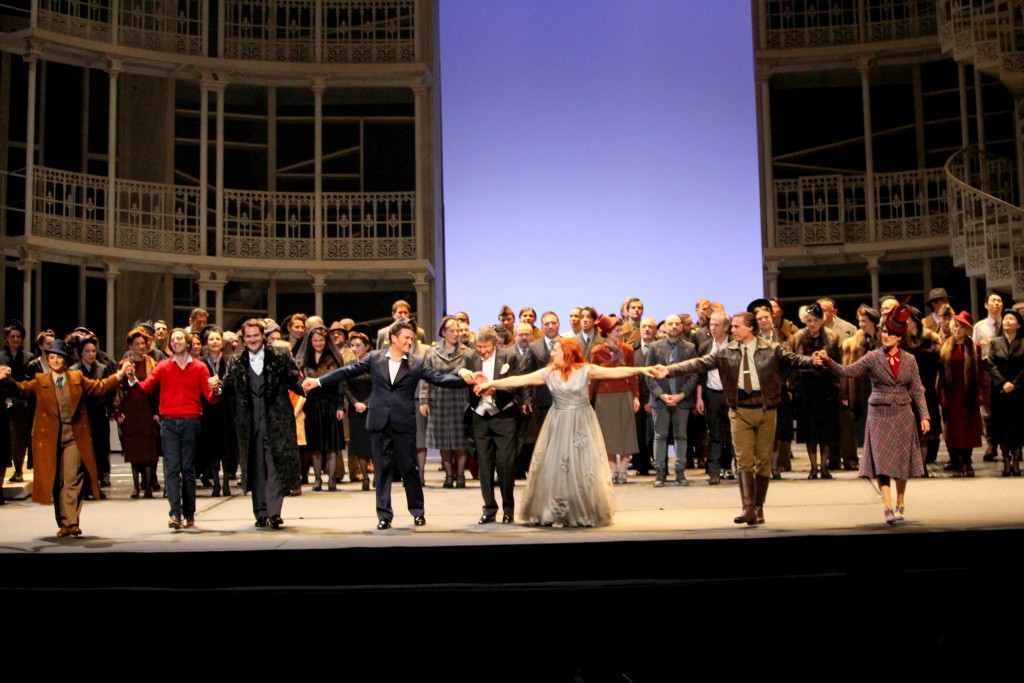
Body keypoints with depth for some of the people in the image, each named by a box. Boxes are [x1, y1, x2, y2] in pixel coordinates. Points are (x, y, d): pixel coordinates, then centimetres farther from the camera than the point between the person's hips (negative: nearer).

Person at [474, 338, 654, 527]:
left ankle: (587, 513, 15)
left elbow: (615, 372, -11)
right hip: (558, 426, 3)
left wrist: (641, 370, -20)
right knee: (554, 467, 4)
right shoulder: (547, 373, 1)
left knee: (584, 467, 1)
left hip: (582, 425, -2)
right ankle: (555, 514, 15)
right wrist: (491, 384, -5)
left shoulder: (585, 370, -6)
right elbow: (518, 380, -1)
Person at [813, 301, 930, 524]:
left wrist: (924, 415, -2)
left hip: (903, 415, 2)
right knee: (882, 460, -9)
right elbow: (847, 371, -12)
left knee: (902, 460, 7)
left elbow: (917, 390, 6)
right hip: (879, 414, -2)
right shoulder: (873, 358, -2)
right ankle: (888, 508, -11)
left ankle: (900, 503, 24)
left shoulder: (909, 360, 4)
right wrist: (828, 361, -29)